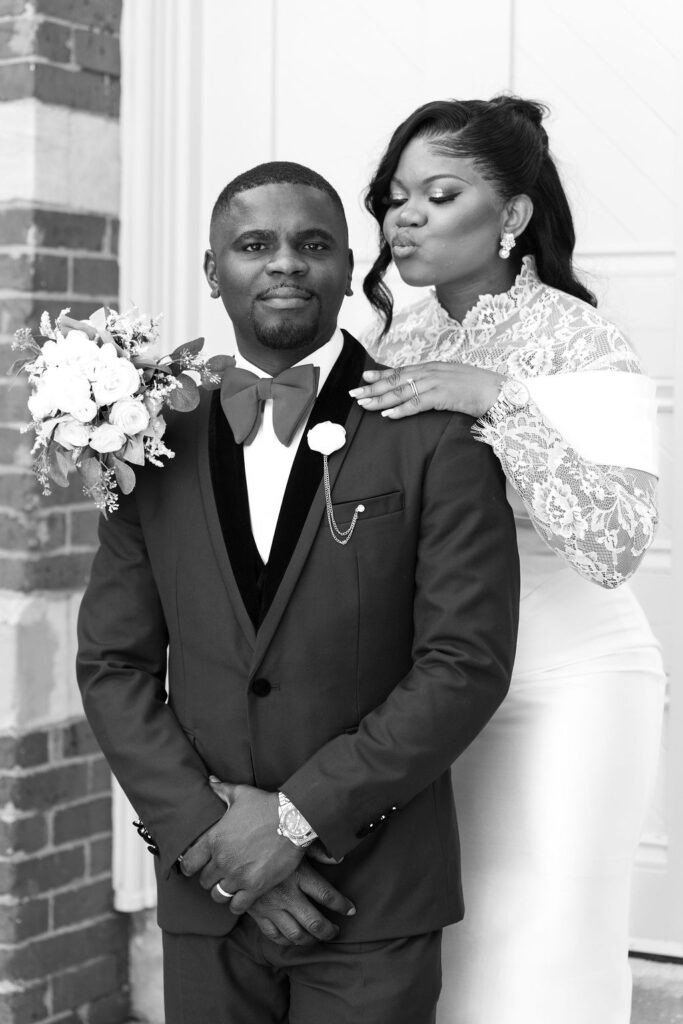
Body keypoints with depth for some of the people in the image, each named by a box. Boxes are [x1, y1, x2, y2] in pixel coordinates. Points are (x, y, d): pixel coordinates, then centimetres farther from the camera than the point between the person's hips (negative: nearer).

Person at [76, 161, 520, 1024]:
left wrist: (297, 816, -13)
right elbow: (113, 664, 3)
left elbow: (468, 665, -11)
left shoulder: (437, 435, -6)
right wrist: (206, 831, -8)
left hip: (375, 895, -2)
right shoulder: (162, 441, 4)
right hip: (205, 893, 3)